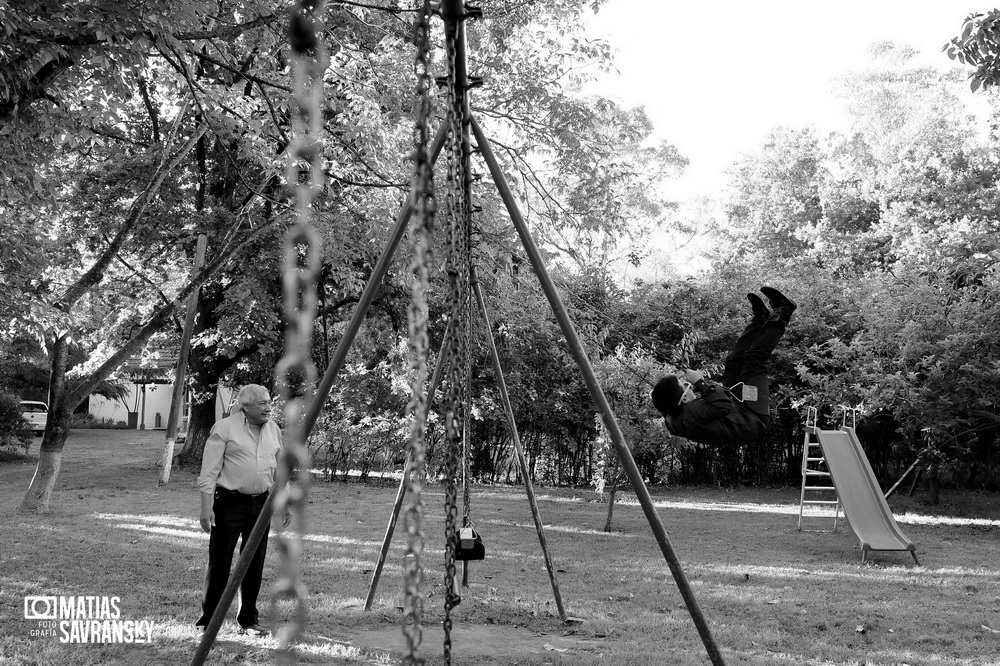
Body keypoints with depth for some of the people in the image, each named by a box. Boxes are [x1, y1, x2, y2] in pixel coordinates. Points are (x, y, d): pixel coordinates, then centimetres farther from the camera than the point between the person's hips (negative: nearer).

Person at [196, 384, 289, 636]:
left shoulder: (273, 430, 10)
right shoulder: (225, 428, -8)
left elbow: (280, 469, 17)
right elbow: (209, 471, -9)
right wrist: (206, 507, -15)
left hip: (261, 503, 5)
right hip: (229, 502, -5)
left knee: (255, 563, 8)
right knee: (220, 561, -1)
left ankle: (248, 620, 19)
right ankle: (209, 620, 10)